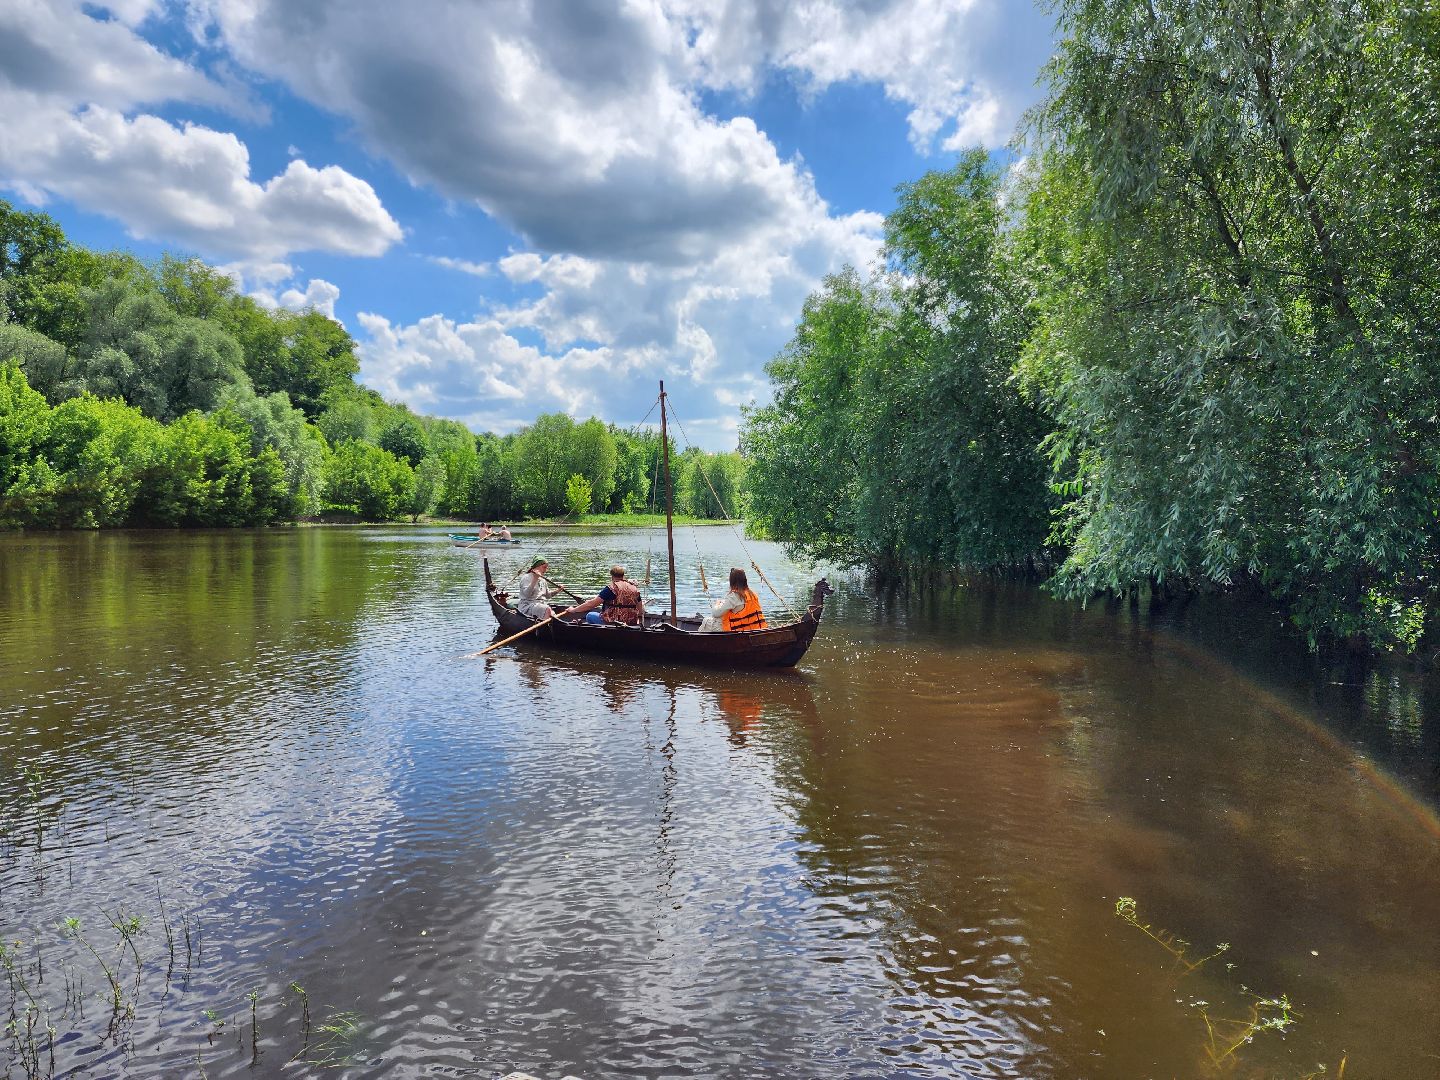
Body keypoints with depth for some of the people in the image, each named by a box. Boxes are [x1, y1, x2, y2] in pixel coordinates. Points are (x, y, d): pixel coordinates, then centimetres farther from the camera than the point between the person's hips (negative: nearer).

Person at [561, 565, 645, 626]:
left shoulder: (611, 588, -9)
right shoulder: (634, 589, 6)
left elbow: (592, 604, -9)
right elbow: (640, 610, 9)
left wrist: (573, 610, 0)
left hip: (613, 622, -6)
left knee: (590, 615, 14)